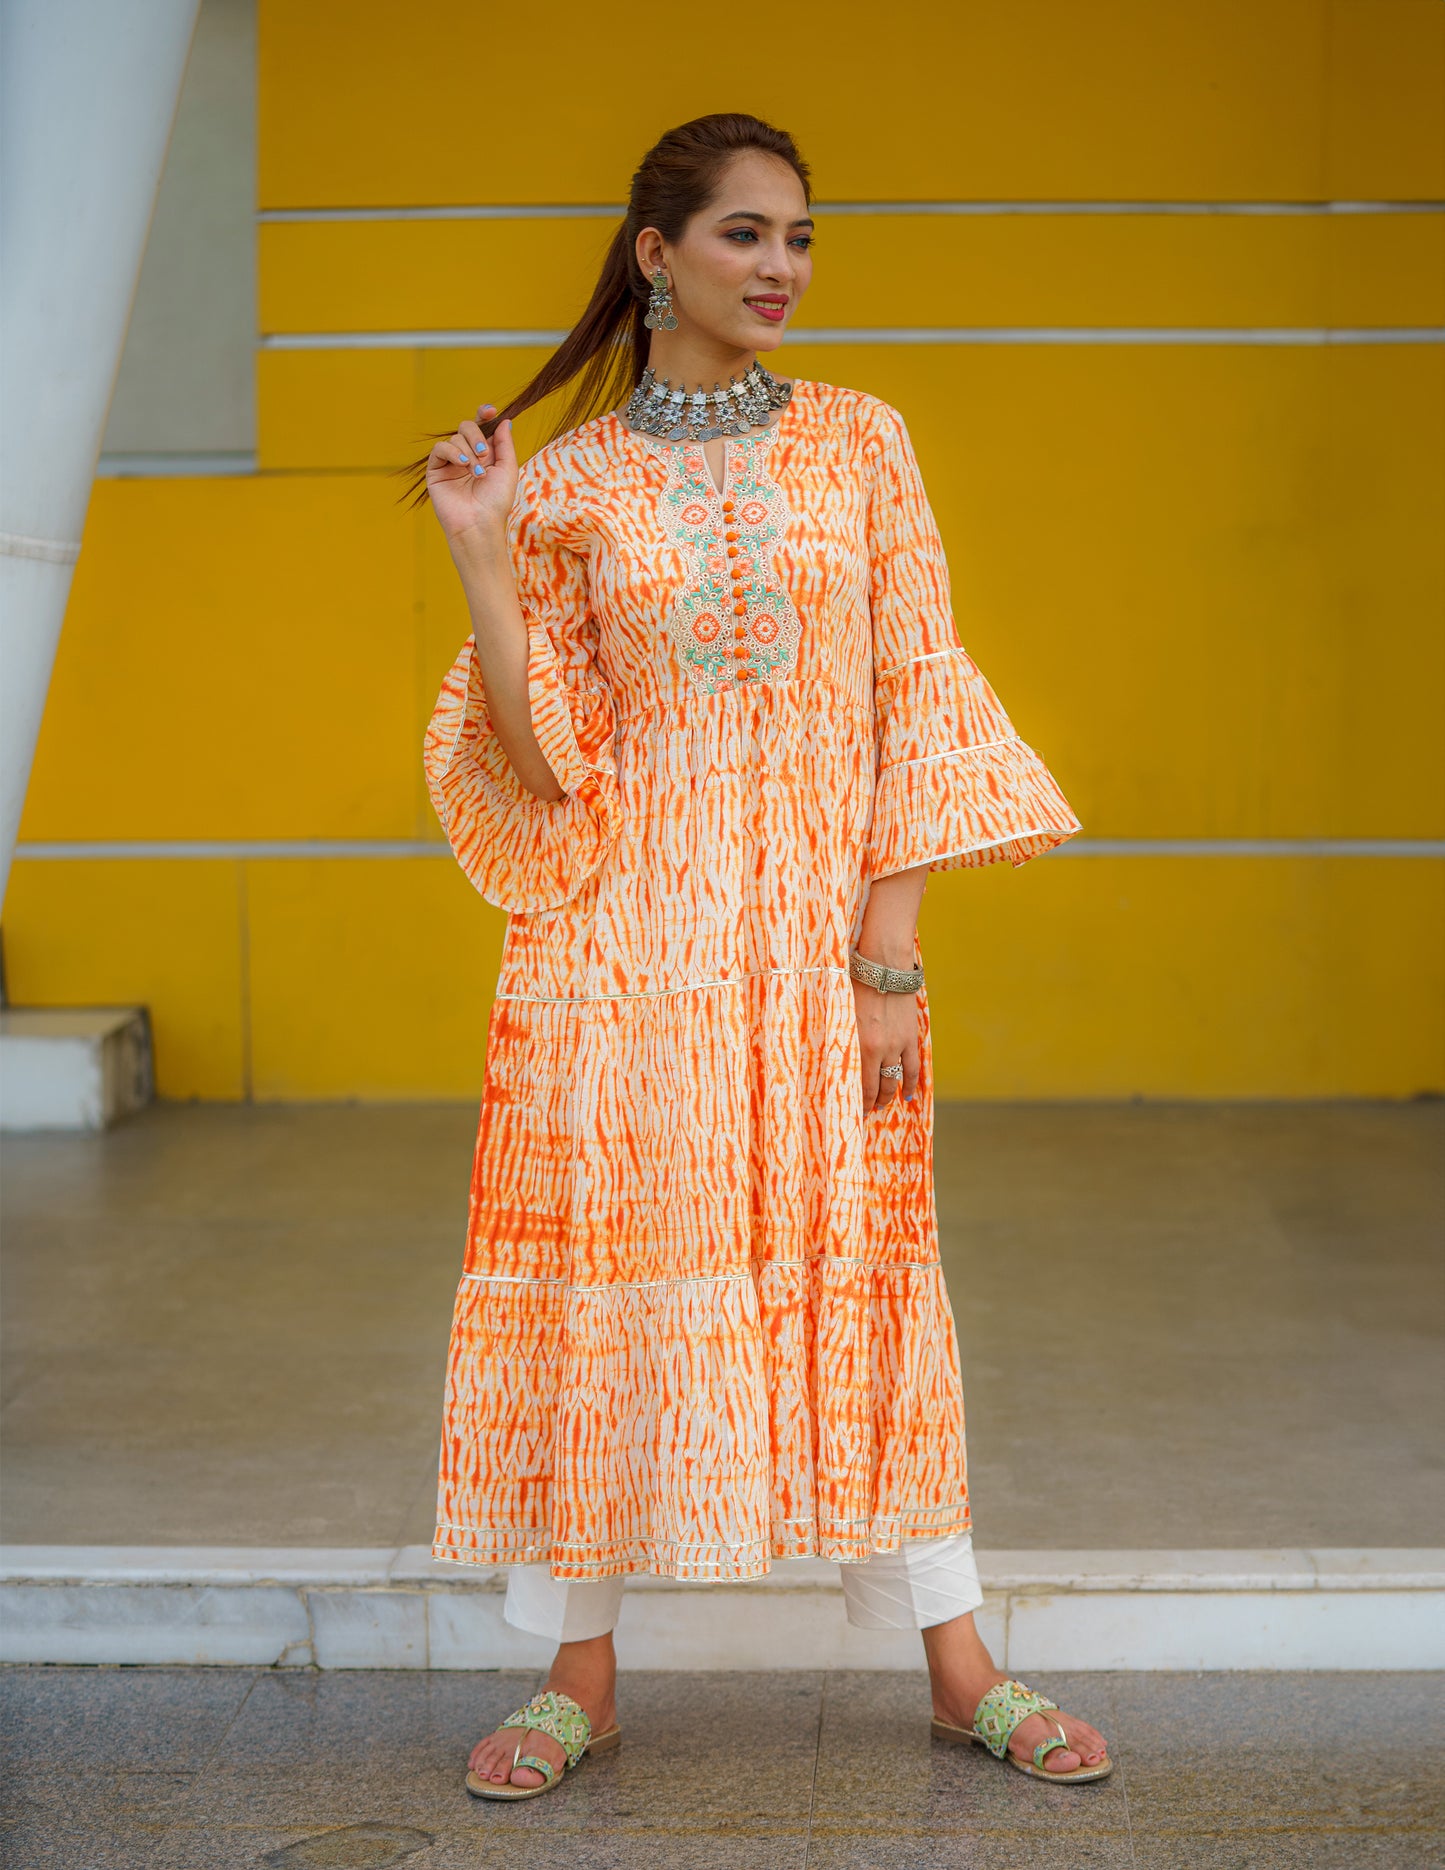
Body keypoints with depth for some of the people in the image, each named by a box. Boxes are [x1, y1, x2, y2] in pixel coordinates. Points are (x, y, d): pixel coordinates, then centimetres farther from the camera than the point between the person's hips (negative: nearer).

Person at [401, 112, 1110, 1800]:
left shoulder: (859, 443, 4)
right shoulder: (567, 484, 2)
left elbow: (915, 698, 0)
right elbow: (543, 757, -1)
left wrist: (890, 955, -6)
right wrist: (480, 561, -12)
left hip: (817, 936, 1)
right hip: (625, 944, 0)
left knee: (858, 1273, 7)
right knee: (608, 1266, 2)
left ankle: (960, 1670, 19)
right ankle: (580, 1674, 17)